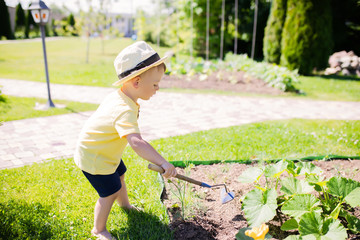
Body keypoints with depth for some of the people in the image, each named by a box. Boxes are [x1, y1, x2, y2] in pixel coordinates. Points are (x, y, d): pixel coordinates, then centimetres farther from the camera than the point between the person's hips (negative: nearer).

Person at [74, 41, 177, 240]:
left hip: (105, 151, 10)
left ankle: (125, 204, 55)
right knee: (110, 192, -2)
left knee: (119, 174, 27)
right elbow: (136, 142, -54)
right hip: (93, 158, -10)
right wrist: (163, 163, -59)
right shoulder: (125, 111, -40)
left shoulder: (117, 96, -10)